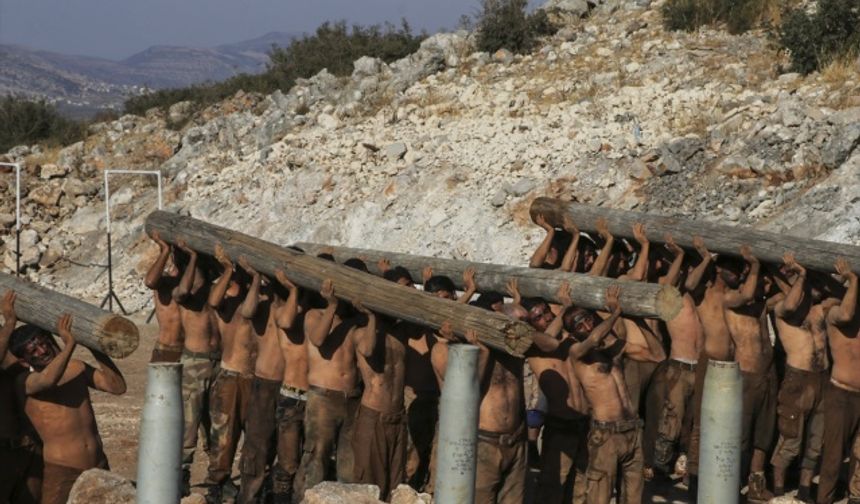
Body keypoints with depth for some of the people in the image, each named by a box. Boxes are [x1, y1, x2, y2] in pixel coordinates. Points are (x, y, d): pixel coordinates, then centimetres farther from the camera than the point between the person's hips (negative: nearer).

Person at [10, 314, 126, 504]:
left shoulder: (78, 368, 9)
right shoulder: (24, 382, -7)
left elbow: (117, 387, 0)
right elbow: (48, 380, -30)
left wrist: (97, 350, -6)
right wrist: (69, 344, -24)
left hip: (99, 467, 5)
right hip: (62, 471, -5)